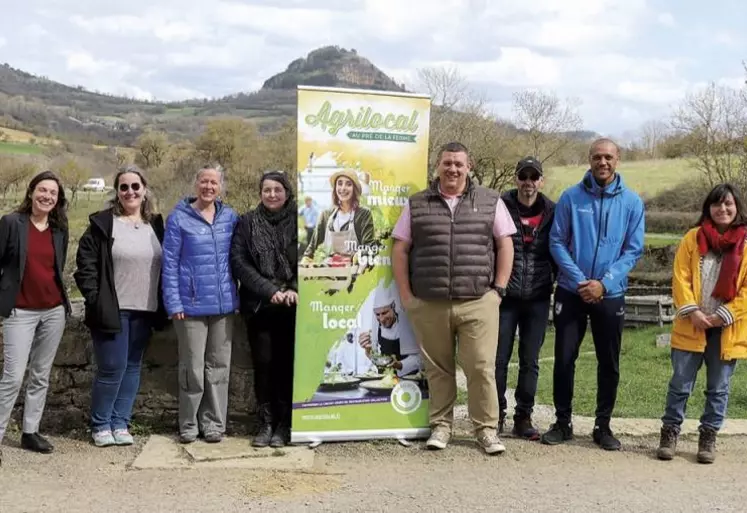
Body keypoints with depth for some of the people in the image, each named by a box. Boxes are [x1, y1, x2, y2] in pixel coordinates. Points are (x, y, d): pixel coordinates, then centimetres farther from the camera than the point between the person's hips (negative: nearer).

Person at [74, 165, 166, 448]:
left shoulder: (155, 225, 10)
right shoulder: (102, 223, -4)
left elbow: (164, 265, 15)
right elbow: (85, 264, -6)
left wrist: (162, 304, 8)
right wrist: (95, 299, -12)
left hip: (144, 310, 5)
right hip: (113, 310, -4)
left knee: (132, 367, 9)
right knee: (112, 368, -4)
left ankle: (121, 423, 18)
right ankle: (100, 425, 13)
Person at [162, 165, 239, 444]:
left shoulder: (230, 217, 7)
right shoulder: (179, 218, -3)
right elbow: (169, 263, -4)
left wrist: (237, 296, 4)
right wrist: (173, 303, -9)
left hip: (223, 305, 3)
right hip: (191, 304, -3)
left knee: (218, 366, 9)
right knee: (193, 367, 3)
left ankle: (213, 423, 19)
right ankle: (189, 424, 16)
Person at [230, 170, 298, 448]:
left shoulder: (299, 221, 5)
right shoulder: (247, 222, 7)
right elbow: (239, 261, -1)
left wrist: (295, 290, -13)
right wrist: (270, 291, -10)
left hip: (292, 307, -1)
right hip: (259, 306, 1)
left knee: (286, 363, 1)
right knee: (263, 363, 1)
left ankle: (284, 424, 10)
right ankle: (266, 423, 11)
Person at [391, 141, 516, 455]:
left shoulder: (490, 202, 8)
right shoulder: (417, 205, 9)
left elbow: (505, 246, 8)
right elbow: (399, 250, 9)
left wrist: (498, 289, 1)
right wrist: (406, 296, 2)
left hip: (478, 303, -1)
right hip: (428, 305, 1)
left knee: (482, 368, -2)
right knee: (437, 369, 9)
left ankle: (486, 429, 11)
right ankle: (440, 426, 22)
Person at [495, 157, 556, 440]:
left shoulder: (552, 212, 4)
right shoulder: (501, 207, -3)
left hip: (538, 299, 2)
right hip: (505, 296, -2)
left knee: (530, 361, 7)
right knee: (500, 358, 3)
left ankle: (523, 418, 17)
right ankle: (497, 415, 18)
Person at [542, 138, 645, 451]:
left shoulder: (632, 202, 0)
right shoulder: (570, 197, -3)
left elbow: (633, 251, -2)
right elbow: (557, 242, -4)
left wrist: (604, 283, -14)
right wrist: (580, 281, -14)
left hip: (611, 295, 1)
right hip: (571, 292, -1)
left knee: (609, 363, 8)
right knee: (564, 359, 2)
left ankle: (603, 425, 21)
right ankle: (562, 422, 17)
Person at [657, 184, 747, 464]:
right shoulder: (693, 237, 4)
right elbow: (680, 277, -1)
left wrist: (723, 316, -11)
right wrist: (692, 312, -12)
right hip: (691, 327, 0)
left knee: (718, 388, 9)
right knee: (680, 384, 4)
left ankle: (708, 436, 22)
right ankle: (670, 432, 17)